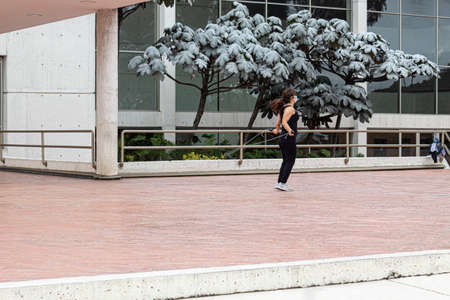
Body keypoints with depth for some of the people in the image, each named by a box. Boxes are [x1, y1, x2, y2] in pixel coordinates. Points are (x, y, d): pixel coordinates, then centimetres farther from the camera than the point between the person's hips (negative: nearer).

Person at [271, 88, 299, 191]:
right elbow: (284, 122, -25)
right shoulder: (290, 109, -14)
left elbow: (278, 122, 19)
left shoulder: (282, 108, 13)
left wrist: (277, 130, 36)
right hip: (289, 138, -9)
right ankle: (282, 183, -7)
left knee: (286, 161, 15)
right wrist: (290, 130, -39)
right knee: (290, 161, -3)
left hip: (283, 138, 9)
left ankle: (280, 182, 16)